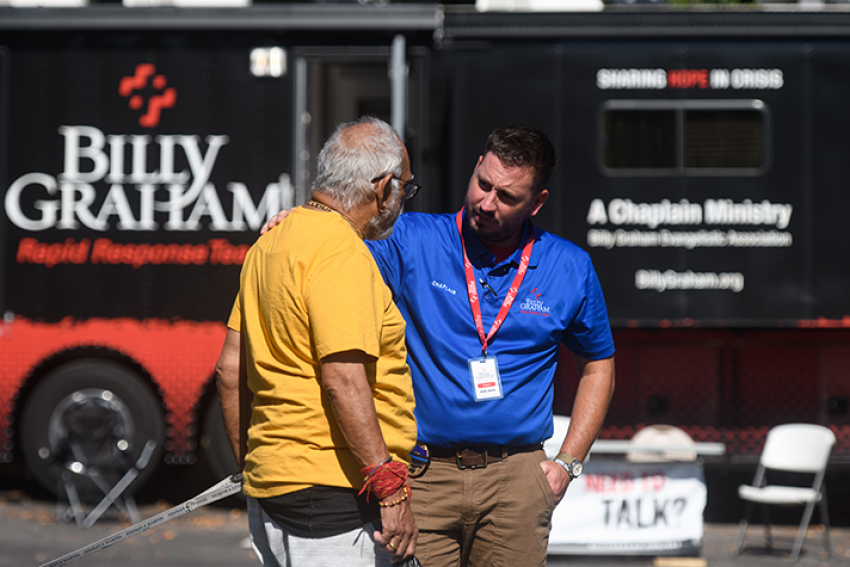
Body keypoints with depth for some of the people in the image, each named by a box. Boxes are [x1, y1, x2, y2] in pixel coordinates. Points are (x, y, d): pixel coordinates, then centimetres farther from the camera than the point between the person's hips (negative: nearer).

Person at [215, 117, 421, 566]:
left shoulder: (270, 243, 15)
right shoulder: (341, 252, -14)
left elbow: (230, 369, 19)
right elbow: (344, 379, -23)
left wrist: (249, 463, 27)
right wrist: (391, 490, -22)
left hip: (269, 482, 10)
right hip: (333, 495, -10)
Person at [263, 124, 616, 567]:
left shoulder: (570, 269, 6)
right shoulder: (412, 241, 2)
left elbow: (598, 367, 17)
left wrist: (567, 464, 8)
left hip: (515, 480, 1)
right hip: (423, 476, -1)